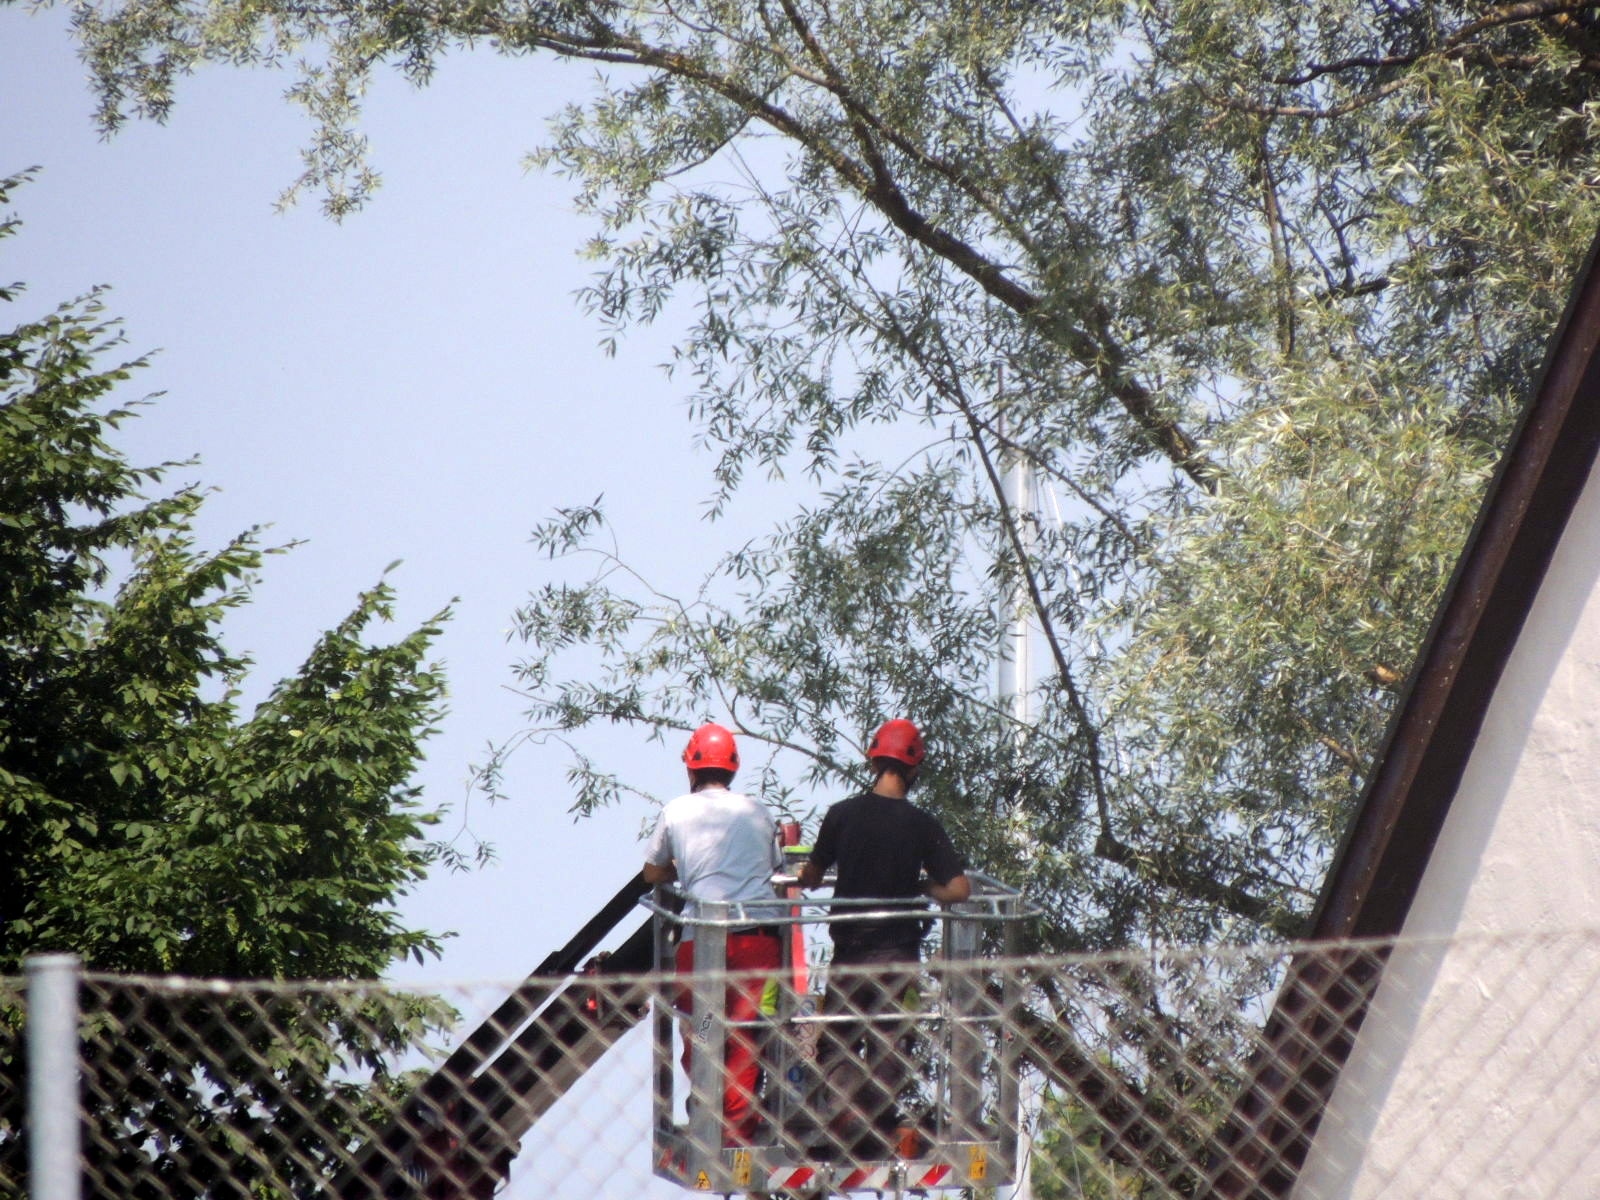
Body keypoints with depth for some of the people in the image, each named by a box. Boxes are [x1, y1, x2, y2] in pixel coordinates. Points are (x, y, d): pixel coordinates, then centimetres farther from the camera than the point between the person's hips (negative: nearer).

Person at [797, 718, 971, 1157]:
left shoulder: (842, 814, -5)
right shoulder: (922, 825, -7)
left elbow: (810, 877, 5)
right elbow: (959, 889, -10)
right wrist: (919, 889, 7)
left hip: (851, 947, 0)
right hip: (900, 949, 0)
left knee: (837, 1042, 8)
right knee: (887, 1041, 9)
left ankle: (849, 1125, -6)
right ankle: (878, 1133, 8)